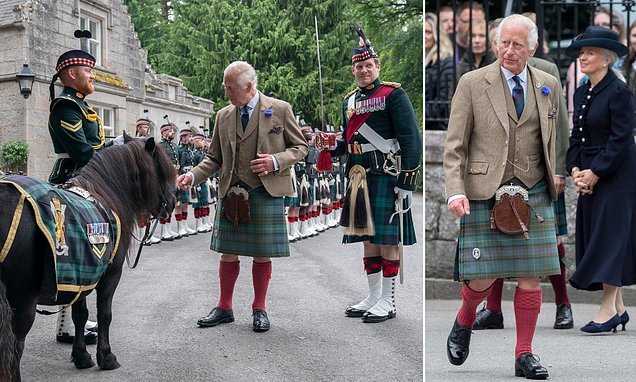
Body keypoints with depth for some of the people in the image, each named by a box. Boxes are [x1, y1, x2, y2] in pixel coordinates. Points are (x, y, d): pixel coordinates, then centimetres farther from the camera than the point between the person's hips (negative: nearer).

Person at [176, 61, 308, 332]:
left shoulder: (280, 109, -1)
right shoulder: (223, 116, 9)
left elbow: (300, 147, 3)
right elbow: (214, 157, 13)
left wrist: (276, 162, -14)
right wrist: (193, 176, -3)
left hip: (266, 192, -3)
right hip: (231, 193, 3)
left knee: (262, 254, 4)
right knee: (228, 252, 7)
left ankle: (259, 309, 19)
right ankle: (224, 308, 21)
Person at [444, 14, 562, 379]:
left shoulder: (548, 85, 9)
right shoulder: (472, 83, -2)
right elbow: (454, 146, -3)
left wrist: (551, 182, 19)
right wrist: (456, 192, -14)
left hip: (533, 194, 3)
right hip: (484, 193, -3)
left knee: (531, 277, 2)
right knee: (482, 278, -3)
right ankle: (464, 322, 30)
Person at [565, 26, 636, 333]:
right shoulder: (582, 93, 11)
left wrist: (593, 174, -16)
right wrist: (575, 171, -1)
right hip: (590, 178, 8)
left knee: (609, 236, -7)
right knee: (595, 236, 9)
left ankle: (608, 308, -1)